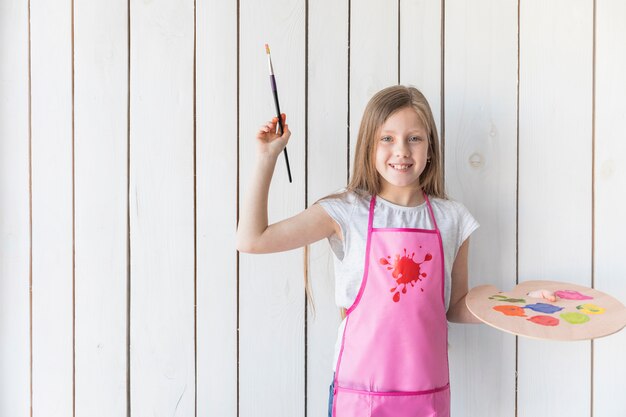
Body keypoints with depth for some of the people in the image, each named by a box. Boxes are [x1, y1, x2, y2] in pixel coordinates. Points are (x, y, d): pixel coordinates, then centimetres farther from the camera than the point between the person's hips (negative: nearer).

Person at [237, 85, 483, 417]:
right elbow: (252, 240, -11)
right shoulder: (347, 212, -6)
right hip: (360, 389, -2)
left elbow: (456, 308, 9)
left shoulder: (451, 218, 0)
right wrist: (267, 159, -9)